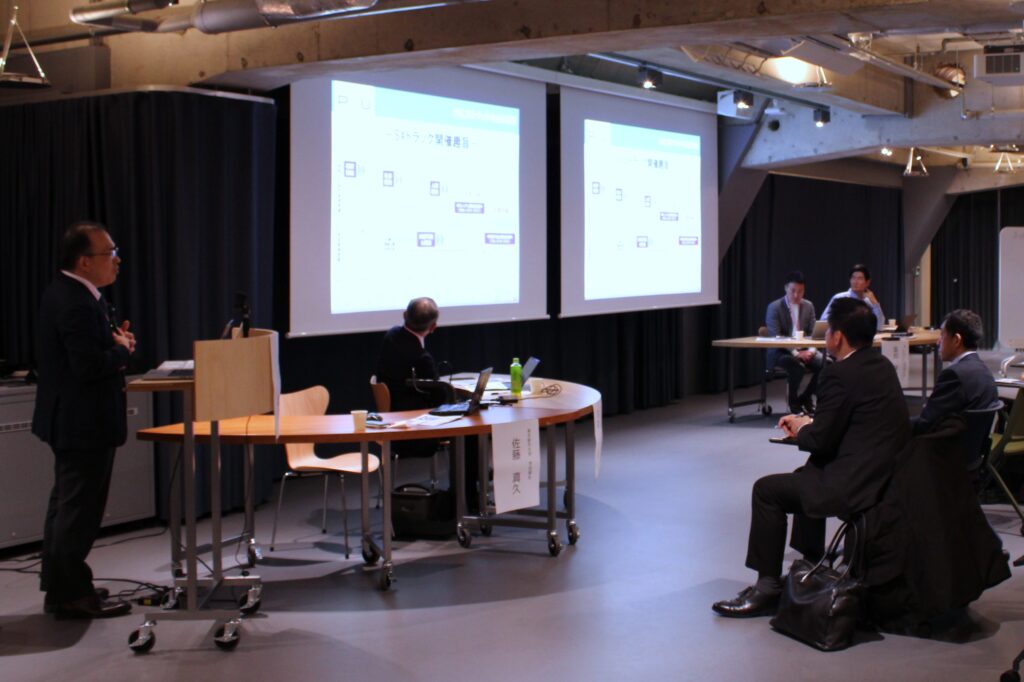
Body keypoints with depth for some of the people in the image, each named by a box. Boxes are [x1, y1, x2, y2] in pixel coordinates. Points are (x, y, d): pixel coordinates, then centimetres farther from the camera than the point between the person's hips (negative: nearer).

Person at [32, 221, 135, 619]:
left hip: (68, 420, 11)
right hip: (85, 424, -11)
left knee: (65, 506, 19)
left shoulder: (63, 293, 9)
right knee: (79, 511, -2)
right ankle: (73, 596, 7)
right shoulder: (78, 304, -23)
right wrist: (122, 350, -12)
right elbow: (90, 366, -28)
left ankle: (57, 587, 30)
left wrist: (114, 343, 3)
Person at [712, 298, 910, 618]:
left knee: (767, 490, 2)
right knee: (807, 474, 32)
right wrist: (809, 423, 13)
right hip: (889, 475, 10)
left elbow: (821, 440, -15)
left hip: (859, 484, -10)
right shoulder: (881, 365, 11)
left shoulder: (840, 373, -17)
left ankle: (768, 586, 8)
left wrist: (800, 429, 6)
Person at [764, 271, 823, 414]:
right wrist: (795, 353, -24)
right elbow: (775, 337, -14)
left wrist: (811, 350, -12)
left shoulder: (808, 306, 10)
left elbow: (813, 333, 9)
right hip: (781, 352, -5)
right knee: (797, 366, -37)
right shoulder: (774, 307, -6)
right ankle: (793, 401, -11)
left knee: (825, 363, -23)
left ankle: (806, 397, -1)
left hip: (804, 350, 5)